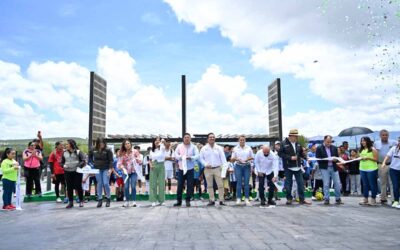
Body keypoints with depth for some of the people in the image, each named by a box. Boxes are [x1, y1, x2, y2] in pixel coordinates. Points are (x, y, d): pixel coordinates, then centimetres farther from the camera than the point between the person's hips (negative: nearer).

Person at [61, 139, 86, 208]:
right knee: (69, 187, 5)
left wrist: (79, 166, -19)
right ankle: (70, 202, 14)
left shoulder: (78, 152, -2)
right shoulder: (64, 153, 9)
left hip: (77, 172, -4)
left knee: (78, 186, 1)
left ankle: (81, 201, 16)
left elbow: (83, 160, -5)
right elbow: (62, 162, 17)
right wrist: (63, 165, -4)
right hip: (67, 172, 4)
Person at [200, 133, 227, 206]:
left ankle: (221, 200, 5)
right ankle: (212, 200, 14)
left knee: (220, 185, -2)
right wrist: (205, 164, -10)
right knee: (209, 185, 5)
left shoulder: (219, 148, 4)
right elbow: (201, 158, 7)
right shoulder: (204, 149, 5)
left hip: (217, 168, 0)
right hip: (208, 169, 1)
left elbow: (223, 158, 0)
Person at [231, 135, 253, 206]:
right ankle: (238, 198, 2)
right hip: (238, 166, -1)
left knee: (246, 182, -2)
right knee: (239, 182, -3)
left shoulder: (249, 148, 8)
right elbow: (232, 159, 7)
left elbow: (252, 157, 10)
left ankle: (246, 199, 3)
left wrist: (248, 159, -11)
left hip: (247, 166, 1)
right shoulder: (235, 148, 6)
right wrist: (236, 159, -15)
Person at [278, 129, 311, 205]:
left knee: (301, 183, 5)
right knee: (288, 184, 4)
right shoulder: (284, 144, -7)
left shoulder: (298, 144, 8)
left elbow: (301, 153, 18)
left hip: (297, 167, 5)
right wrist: (290, 157, -18)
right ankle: (289, 199, 19)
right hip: (288, 167, -4)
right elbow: (280, 153, -11)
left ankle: (302, 199, 14)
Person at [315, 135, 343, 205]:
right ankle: (326, 199, 7)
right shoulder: (319, 148, -1)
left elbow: (337, 157, 12)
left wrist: (335, 160, -11)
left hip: (334, 167, 4)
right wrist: (327, 159, -18)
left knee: (337, 184, 3)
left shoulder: (334, 148, 12)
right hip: (325, 168, -3)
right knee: (326, 184, -2)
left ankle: (338, 199, 15)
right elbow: (318, 158, -7)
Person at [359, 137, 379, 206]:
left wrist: (368, 158, -18)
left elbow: (376, 159, -9)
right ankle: (365, 199, 16)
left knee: (372, 184, 2)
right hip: (362, 169, 6)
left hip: (371, 169, -6)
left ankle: (373, 199, 11)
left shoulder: (373, 149, -6)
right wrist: (360, 158, -1)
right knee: (365, 184, 10)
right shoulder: (361, 150, 12)